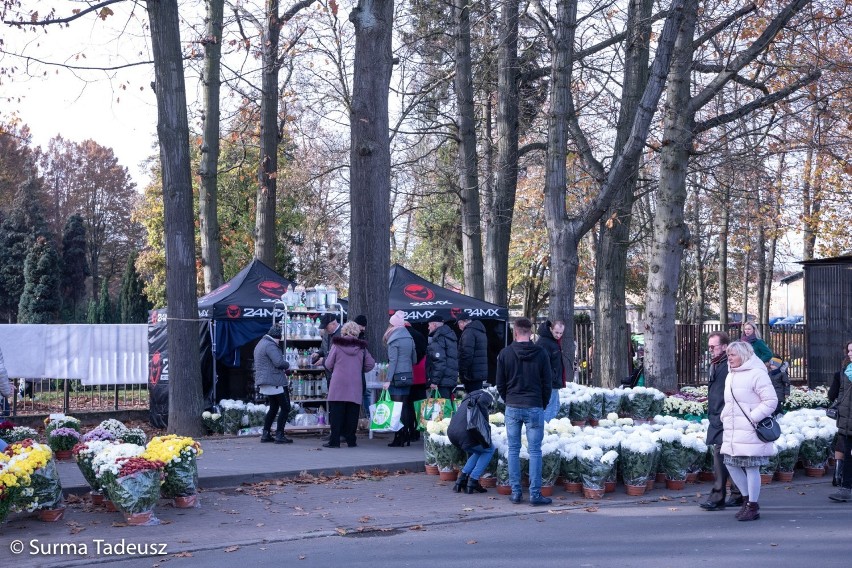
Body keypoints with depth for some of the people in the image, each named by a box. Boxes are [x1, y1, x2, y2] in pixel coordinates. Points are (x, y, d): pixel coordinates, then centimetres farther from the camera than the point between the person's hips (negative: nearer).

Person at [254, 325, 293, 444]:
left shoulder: (260, 344, 19)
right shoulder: (270, 345, -15)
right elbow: (279, 362, -25)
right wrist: (287, 365, -4)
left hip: (264, 383, 10)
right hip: (275, 382, -10)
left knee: (273, 408, 18)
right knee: (285, 408, -4)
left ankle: (265, 434, 16)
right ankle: (279, 435, -6)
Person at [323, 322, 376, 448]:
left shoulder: (337, 345, -1)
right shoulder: (361, 347, 6)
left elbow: (328, 364, 1)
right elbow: (370, 364, 6)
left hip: (338, 384, -2)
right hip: (356, 386, 2)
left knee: (336, 413, 1)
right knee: (352, 414, 6)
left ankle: (334, 440, -1)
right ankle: (351, 440, 8)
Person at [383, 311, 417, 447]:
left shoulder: (393, 340, -8)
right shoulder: (410, 338, 11)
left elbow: (392, 361, -13)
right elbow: (414, 359, 14)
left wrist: (388, 380, -13)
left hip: (397, 376, -6)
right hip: (408, 375, 6)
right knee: (405, 407, 10)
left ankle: (399, 438, -5)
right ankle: (406, 437, 12)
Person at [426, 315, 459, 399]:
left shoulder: (438, 339, -11)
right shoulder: (449, 337, 19)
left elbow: (439, 361, -20)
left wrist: (434, 381, -18)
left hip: (442, 381, -10)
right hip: (452, 379, 10)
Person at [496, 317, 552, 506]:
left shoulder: (505, 353, -2)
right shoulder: (540, 353, -4)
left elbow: (500, 384, 4)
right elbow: (547, 383, 1)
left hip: (512, 407, 1)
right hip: (534, 407, -1)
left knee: (513, 450, 9)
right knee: (535, 451, 2)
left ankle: (515, 492, 10)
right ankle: (535, 494, 1)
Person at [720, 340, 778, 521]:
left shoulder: (757, 374, -10)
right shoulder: (731, 376, 17)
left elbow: (771, 401, -14)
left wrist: (752, 418, -17)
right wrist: (725, 417, 12)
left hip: (750, 432, -8)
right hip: (732, 432, 8)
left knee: (751, 468, -2)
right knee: (731, 464, 9)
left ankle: (753, 507, 7)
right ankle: (747, 498, 25)